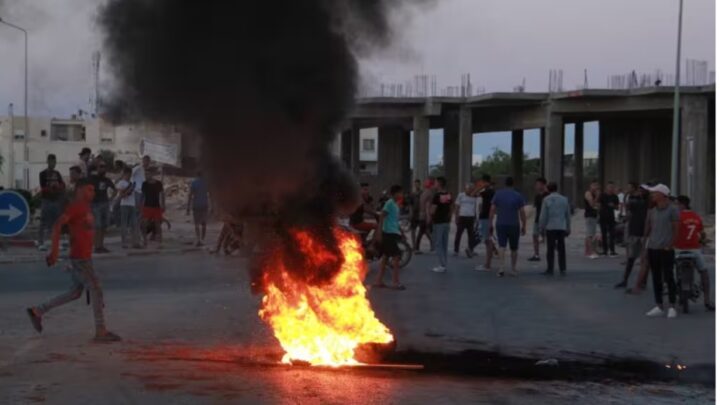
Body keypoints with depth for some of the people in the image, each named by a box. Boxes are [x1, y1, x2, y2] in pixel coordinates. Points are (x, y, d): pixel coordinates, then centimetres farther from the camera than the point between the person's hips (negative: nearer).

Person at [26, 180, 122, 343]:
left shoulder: (85, 208, 16)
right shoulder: (75, 206, -12)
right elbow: (57, 226, -21)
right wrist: (55, 250, -25)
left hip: (84, 256, 10)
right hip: (80, 257, -10)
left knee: (75, 292, 14)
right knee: (95, 290, -6)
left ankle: (38, 311, 21)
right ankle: (101, 331, -2)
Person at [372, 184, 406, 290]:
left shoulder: (396, 204, 16)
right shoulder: (389, 203, -13)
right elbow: (381, 217, -18)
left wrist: (401, 232, 25)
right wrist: (379, 233, -23)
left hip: (393, 233, 10)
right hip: (389, 233, -10)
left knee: (385, 257, 11)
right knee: (396, 257, -8)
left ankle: (378, 281, 14)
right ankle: (396, 283, -5)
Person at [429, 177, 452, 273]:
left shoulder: (437, 196, -16)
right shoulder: (449, 196, 8)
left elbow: (432, 211, -17)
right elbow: (451, 210, 13)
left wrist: (429, 219, -1)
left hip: (438, 223, -7)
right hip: (446, 222, 7)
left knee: (438, 244, -1)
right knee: (444, 244, 12)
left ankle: (443, 265, -5)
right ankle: (444, 265, 14)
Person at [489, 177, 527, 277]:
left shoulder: (498, 194, 1)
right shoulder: (518, 196, -2)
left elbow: (492, 210, -2)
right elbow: (522, 213, -4)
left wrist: (490, 224, 4)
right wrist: (524, 226, 4)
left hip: (501, 225, 0)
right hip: (514, 225, 0)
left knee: (502, 247, -3)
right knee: (513, 249, 12)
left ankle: (501, 269, -19)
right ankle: (513, 270, 20)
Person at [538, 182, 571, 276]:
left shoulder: (546, 200, -5)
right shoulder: (564, 199, 7)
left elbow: (543, 215, -6)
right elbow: (568, 215, 11)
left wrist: (541, 228, 2)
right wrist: (568, 228, 17)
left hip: (550, 227, -3)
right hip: (562, 227, 3)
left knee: (550, 249, 1)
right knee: (561, 249, 7)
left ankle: (550, 269, 2)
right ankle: (563, 269, 6)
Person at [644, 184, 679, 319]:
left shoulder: (672, 210, -5)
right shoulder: (652, 212, 12)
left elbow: (675, 230, -5)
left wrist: (670, 246, -11)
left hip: (666, 249, -6)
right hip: (652, 248, 6)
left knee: (668, 278, -2)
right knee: (656, 279, 9)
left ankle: (672, 307, 4)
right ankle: (659, 307, 15)